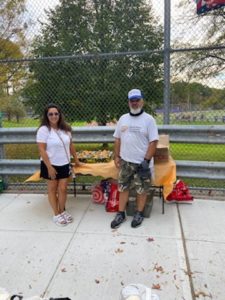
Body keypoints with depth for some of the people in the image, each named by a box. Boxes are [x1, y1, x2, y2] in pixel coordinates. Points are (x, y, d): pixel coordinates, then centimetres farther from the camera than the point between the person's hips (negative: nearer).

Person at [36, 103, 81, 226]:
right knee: (52, 189, 10)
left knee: (62, 189, 8)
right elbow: (41, 150, -17)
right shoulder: (43, 130, -14)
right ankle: (56, 215, 22)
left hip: (64, 164, 4)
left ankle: (62, 211, 28)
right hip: (51, 165, -4)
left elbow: (70, 145, 13)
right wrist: (49, 167, -19)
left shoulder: (65, 129, 4)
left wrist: (76, 160, 15)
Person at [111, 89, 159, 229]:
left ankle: (139, 214, 27)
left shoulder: (148, 119, -8)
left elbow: (153, 142, -11)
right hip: (125, 161, 5)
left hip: (142, 162, -4)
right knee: (123, 187, 12)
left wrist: (146, 160, -16)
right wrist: (117, 156, 6)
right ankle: (121, 214, 25)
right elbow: (117, 139, 12)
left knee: (142, 189, 9)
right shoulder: (123, 118, 6)